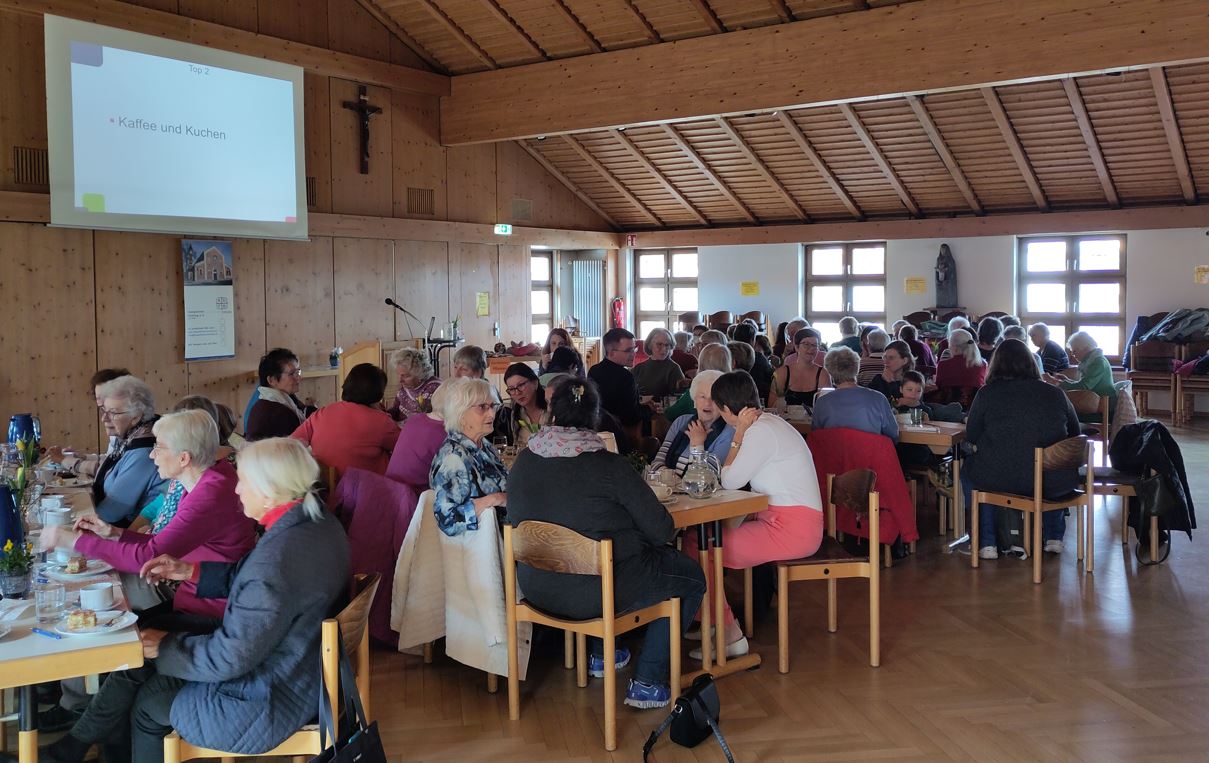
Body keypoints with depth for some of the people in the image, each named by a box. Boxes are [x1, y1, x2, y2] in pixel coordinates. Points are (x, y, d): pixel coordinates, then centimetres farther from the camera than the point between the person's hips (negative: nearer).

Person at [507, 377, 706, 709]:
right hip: (592, 591, -7)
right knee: (692, 576, 14)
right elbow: (662, 530, -17)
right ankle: (646, 683, 13)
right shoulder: (608, 464, -19)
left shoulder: (524, 461, -4)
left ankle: (600, 654, 39)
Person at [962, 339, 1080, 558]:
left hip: (1001, 480, -2)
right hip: (1054, 485, 3)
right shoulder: (1055, 394, 3)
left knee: (969, 467, 29)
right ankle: (1053, 537, 38)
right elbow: (1075, 434, 15)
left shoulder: (987, 394, -3)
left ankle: (986, 543, 26)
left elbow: (971, 438, 4)